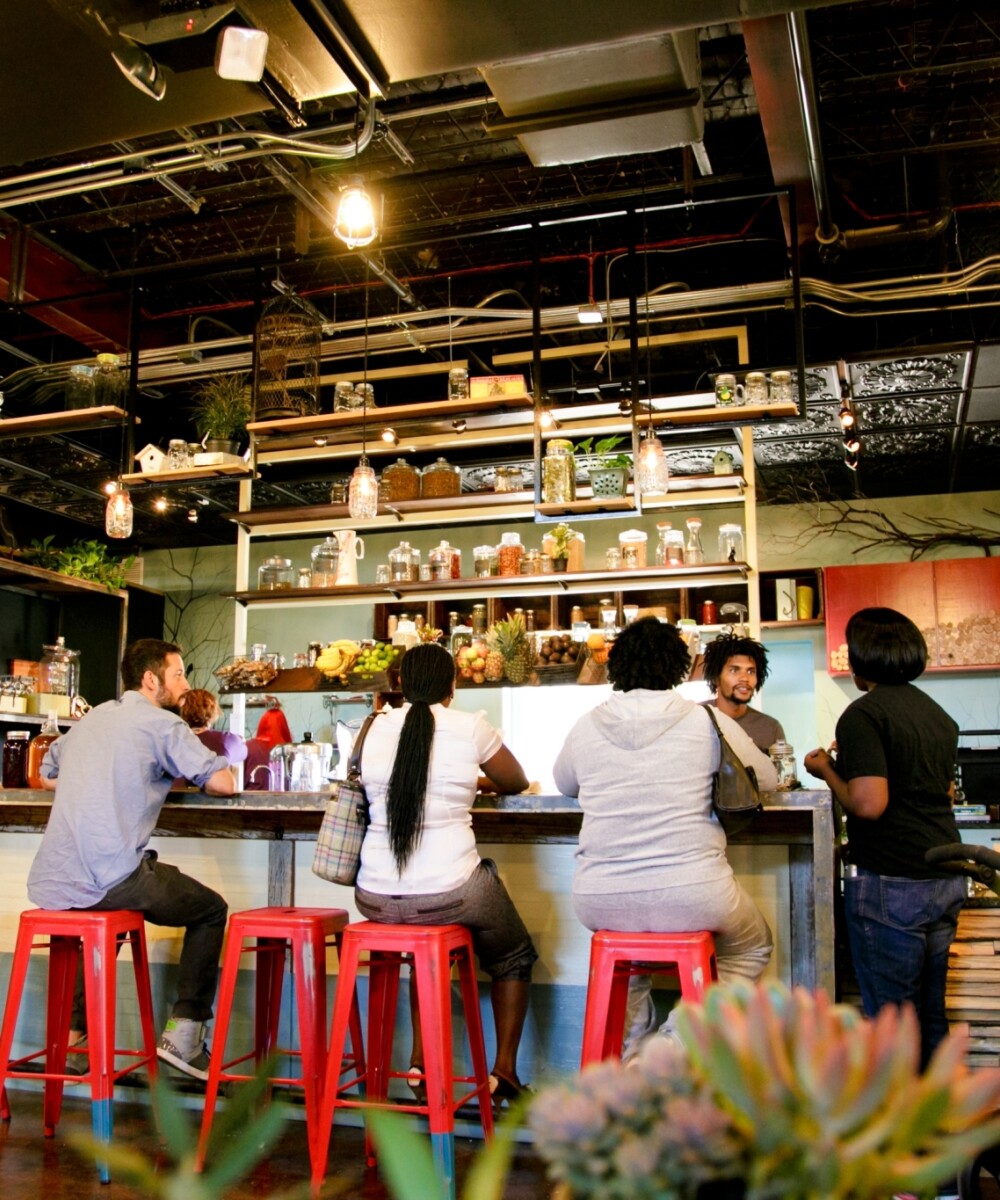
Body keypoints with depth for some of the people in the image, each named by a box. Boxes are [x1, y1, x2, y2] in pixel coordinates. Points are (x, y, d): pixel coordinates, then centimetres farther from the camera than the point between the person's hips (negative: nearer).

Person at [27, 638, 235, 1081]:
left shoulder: (91, 720, 18)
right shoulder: (162, 723, -3)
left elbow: (47, 775, 32)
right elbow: (223, 783, -7)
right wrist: (194, 770, 16)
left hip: (50, 885, 7)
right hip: (109, 878, -7)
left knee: (107, 912, 38)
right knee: (211, 910, 14)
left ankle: (73, 1031, 32)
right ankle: (182, 1033, 8)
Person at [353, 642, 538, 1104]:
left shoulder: (376, 728, 4)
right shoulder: (470, 728, -4)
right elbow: (517, 782, 13)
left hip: (375, 898, 4)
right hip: (448, 894, -4)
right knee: (513, 955, 25)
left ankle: (420, 1062, 31)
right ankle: (504, 1070, 20)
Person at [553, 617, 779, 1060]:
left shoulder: (586, 726, 1)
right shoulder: (709, 722, -4)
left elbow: (563, 783, 21)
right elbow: (766, 779, 12)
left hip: (599, 902, 3)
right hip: (693, 897, -3)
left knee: (622, 939, 39)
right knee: (753, 946, 29)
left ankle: (629, 1051, 31)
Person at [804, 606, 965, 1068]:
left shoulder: (864, 714, -13)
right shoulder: (938, 714, 13)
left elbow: (868, 804, -22)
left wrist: (828, 771, -4)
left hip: (891, 883, -8)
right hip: (946, 878, 8)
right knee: (930, 1009, 18)